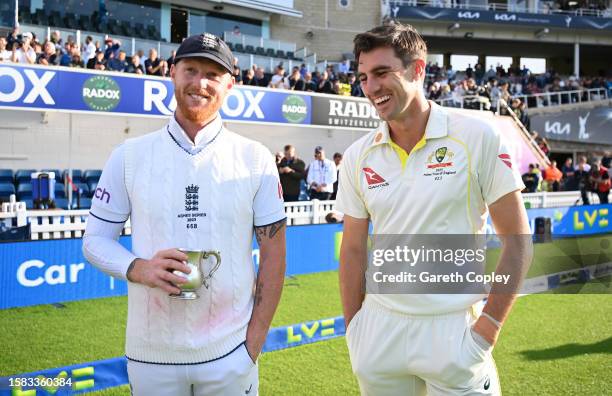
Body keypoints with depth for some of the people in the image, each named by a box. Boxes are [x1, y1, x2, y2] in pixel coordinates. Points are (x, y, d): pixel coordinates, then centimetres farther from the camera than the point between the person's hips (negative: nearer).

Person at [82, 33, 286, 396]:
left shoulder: (255, 159, -2)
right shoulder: (130, 155, 0)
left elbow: (273, 254, -1)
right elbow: (95, 240, 4)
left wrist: (254, 343, -5)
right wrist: (140, 268, -16)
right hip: (150, 353, 1)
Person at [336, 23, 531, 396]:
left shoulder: (478, 137, -9)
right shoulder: (358, 157, 2)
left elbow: (517, 239, -7)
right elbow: (354, 249, 9)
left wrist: (488, 327, -11)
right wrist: (353, 328, 4)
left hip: (454, 328, -3)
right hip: (380, 328, 4)